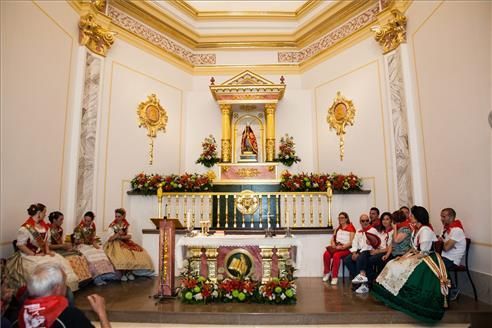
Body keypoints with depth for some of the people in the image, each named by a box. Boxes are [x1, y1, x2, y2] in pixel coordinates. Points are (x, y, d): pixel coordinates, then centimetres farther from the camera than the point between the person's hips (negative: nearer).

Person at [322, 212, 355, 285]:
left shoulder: (351, 228, 1)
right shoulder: (338, 228, 21)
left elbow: (351, 242, -8)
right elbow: (332, 239, 19)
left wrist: (342, 247, -18)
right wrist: (333, 244, -3)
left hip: (346, 248, -5)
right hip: (336, 247, 5)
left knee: (336, 255, -35)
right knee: (326, 254, -25)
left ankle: (334, 277, -26)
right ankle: (327, 273, -6)